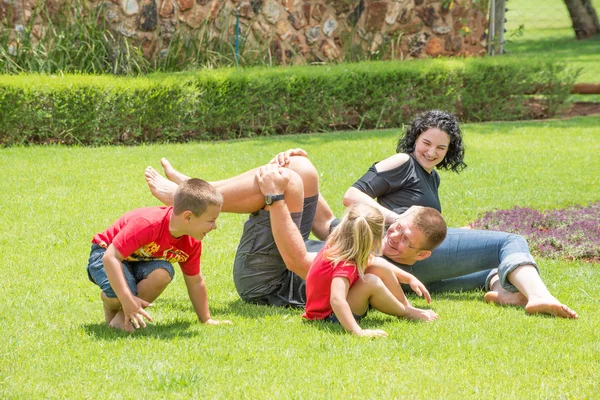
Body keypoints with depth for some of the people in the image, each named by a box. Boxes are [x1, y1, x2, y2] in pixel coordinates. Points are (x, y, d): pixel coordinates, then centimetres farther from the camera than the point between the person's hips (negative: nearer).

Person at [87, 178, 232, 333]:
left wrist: (206, 320, 6)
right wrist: (127, 300, -45)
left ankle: (123, 315, -7)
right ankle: (110, 308, 2)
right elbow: (111, 257, -40)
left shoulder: (192, 243, -14)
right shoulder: (147, 224, -38)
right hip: (103, 256, -6)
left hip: (140, 262, 6)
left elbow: (195, 282, 3)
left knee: (163, 273, -29)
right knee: (119, 293, -38)